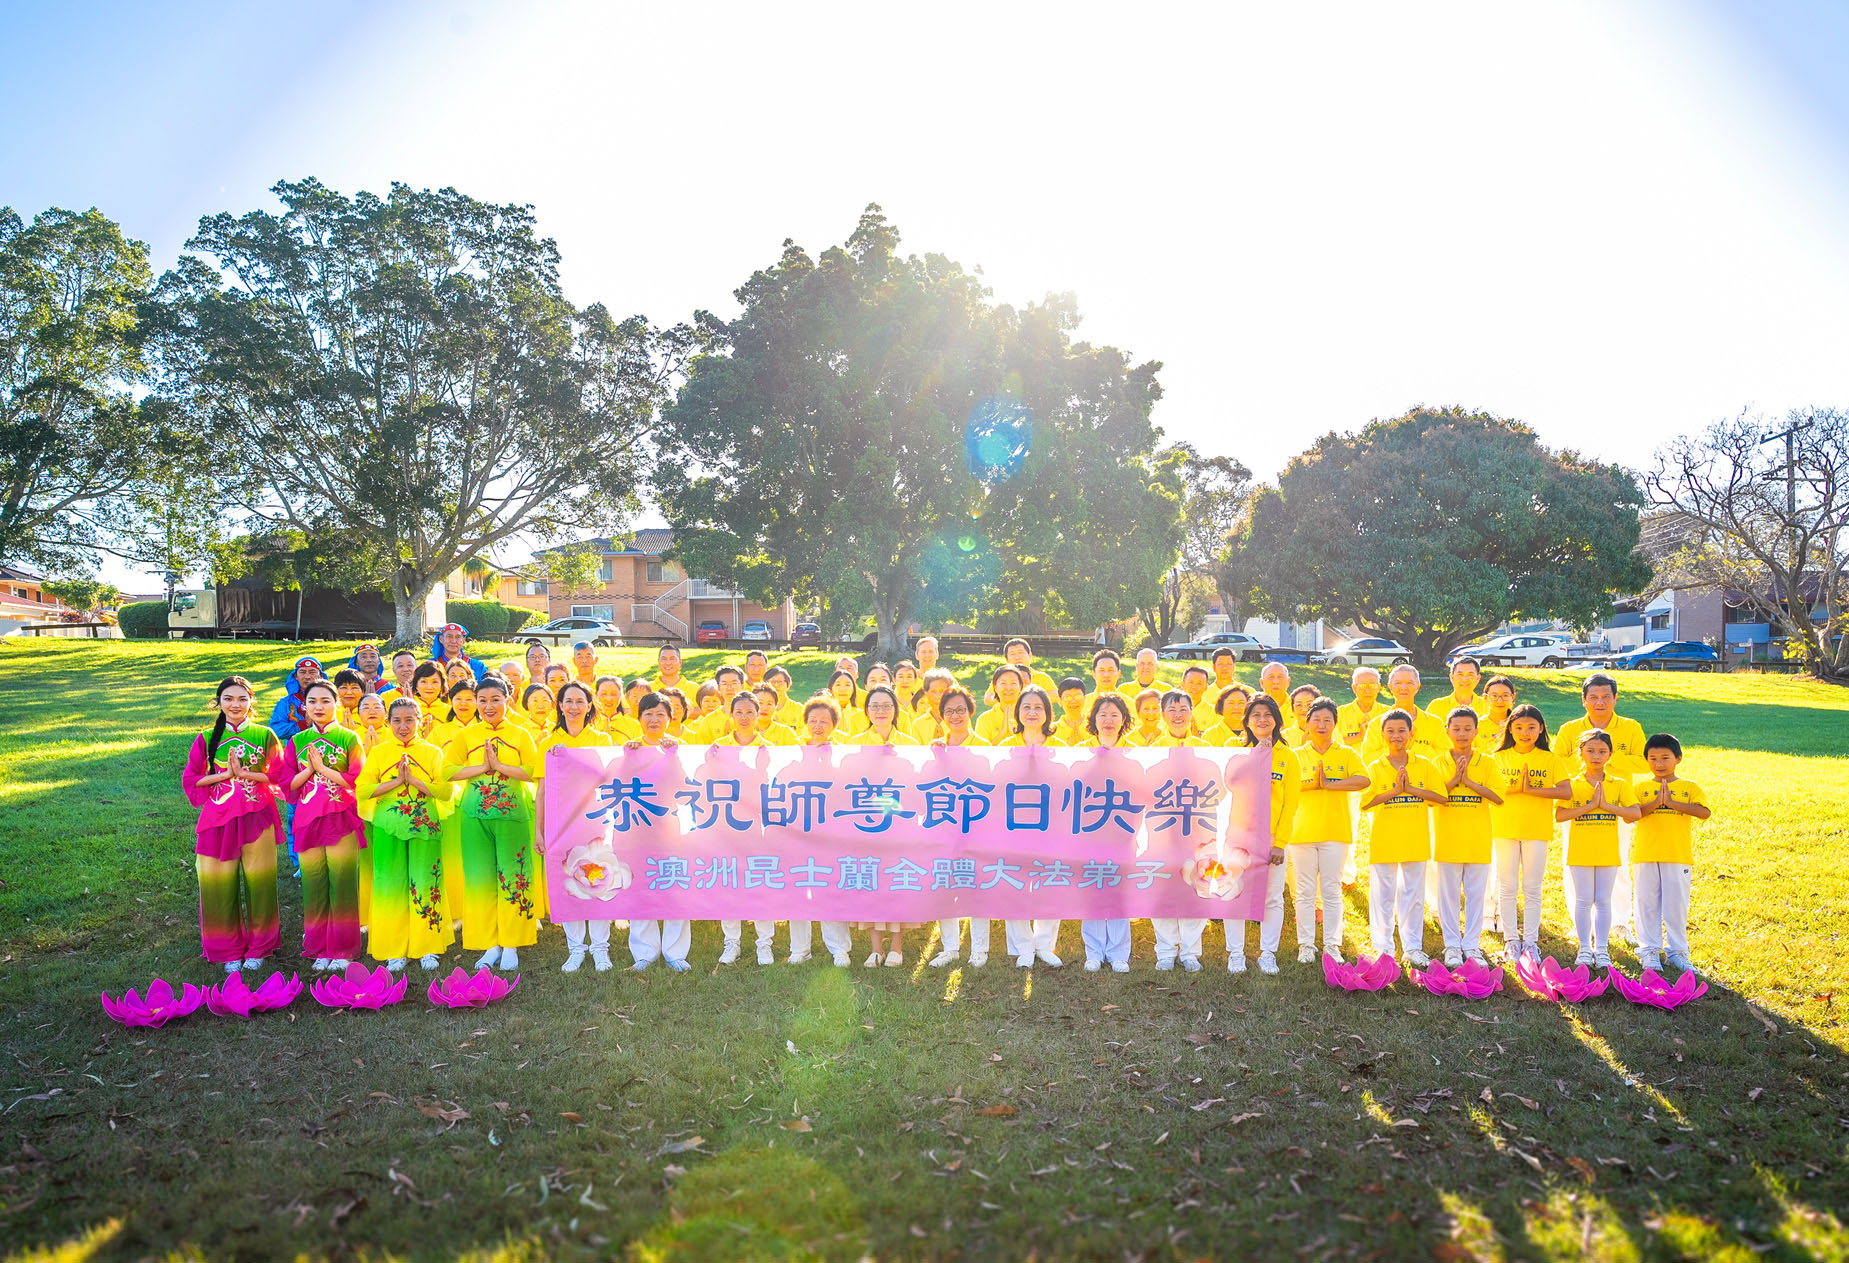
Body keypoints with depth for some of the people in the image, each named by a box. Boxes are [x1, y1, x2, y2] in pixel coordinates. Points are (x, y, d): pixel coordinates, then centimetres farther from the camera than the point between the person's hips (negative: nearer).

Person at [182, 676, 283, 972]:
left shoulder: (265, 736, 2)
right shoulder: (207, 739, 4)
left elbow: (277, 775, 0)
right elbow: (190, 779, 4)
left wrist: (244, 772, -13)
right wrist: (225, 774, -10)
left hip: (257, 818, -1)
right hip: (219, 819, 1)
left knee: (258, 883, 4)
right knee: (221, 887, 5)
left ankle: (258, 948, 19)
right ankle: (228, 951, 19)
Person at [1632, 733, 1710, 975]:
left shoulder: (1689, 787, 5)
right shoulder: (1642, 787, 6)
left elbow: (1705, 812, -12)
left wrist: (1672, 802, -17)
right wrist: (1655, 803, -18)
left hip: (1678, 856, 0)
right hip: (1646, 856, 1)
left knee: (1677, 905, 5)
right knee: (1647, 904, 4)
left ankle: (1677, 951, 17)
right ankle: (1649, 950, 13)